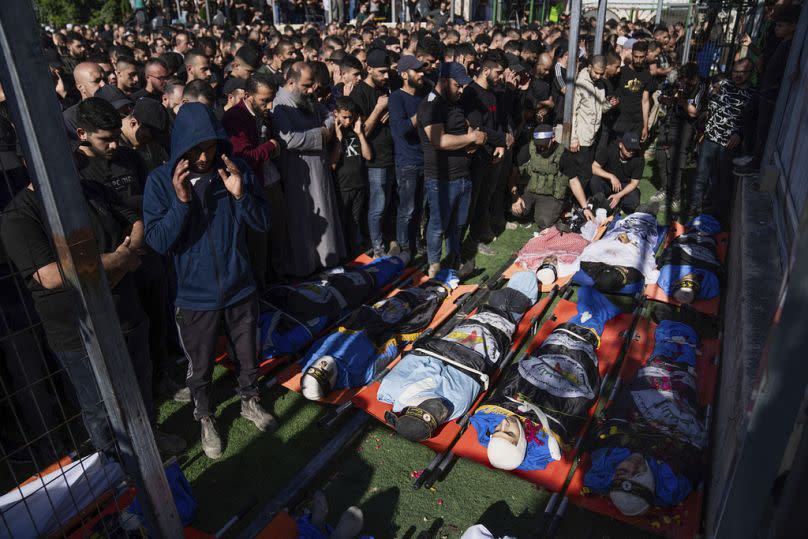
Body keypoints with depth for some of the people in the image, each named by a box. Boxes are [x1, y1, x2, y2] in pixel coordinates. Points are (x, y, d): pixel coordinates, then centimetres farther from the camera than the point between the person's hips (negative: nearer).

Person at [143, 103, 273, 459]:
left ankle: (250, 403, 49)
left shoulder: (234, 170, -9)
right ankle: (205, 420, 43)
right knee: (200, 369, 17)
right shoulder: (161, 181, -12)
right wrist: (181, 202, -28)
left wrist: (241, 194, -24)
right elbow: (157, 241, -15)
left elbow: (263, 224, -6)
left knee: (247, 358, 21)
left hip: (240, 288, 2)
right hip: (195, 297, -1)